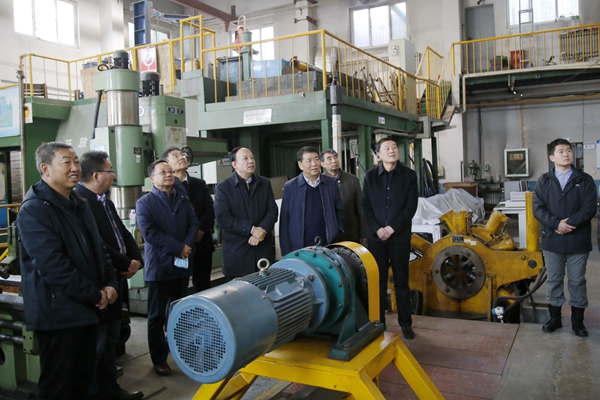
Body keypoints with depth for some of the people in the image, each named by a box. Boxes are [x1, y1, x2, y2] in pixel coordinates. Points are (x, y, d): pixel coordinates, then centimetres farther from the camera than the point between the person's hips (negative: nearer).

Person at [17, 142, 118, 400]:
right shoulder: (34, 209, -15)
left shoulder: (79, 205, 12)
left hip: (86, 310, 8)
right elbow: (52, 265, -23)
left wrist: (110, 283, -2)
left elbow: (97, 249, 16)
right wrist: (95, 294, -17)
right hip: (58, 314, -8)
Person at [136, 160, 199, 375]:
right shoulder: (144, 203, -5)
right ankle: (159, 359, 15)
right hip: (159, 266, -4)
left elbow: (194, 224, 5)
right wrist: (179, 248, -15)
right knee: (158, 315, 5)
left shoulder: (183, 200, 12)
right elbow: (150, 233, -15)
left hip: (182, 264, 5)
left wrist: (187, 247, -13)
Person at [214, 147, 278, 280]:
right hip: (237, 251, -3)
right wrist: (251, 229, -16)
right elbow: (223, 218, -11)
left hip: (264, 249, 3)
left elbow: (272, 211, 4)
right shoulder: (223, 188, -2)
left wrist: (262, 230, -14)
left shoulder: (265, 184, 10)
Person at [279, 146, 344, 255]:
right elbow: (284, 221, -1)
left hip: (329, 246, 2)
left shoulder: (331, 183, 3)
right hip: (299, 248, -2)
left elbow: (340, 211, 12)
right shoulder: (290, 187, -3)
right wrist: (286, 251, -3)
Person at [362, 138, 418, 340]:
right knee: (378, 281, 7)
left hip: (400, 236, -1)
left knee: (401, 282, 7)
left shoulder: (409, 175, 1)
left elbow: (411, 206, -5)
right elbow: (366, 206, 2)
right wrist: (377, 229, -11)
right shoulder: (370, 176, 5)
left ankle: (405, 323, 18)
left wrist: (393, 227, -13)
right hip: (375, 236, 1)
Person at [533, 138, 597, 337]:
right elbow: (538, 208, -5)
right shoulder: (543, 182, 3)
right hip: (551, 241, 1)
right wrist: (556, 223, -19)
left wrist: (569, 224, -19)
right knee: (553, 280, 11)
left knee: (577, 281, 9)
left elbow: (589, 208, -8)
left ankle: (577, 320, 23)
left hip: (578, 241, -1)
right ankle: (555, 317, 25)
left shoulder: (585, 180, 0)